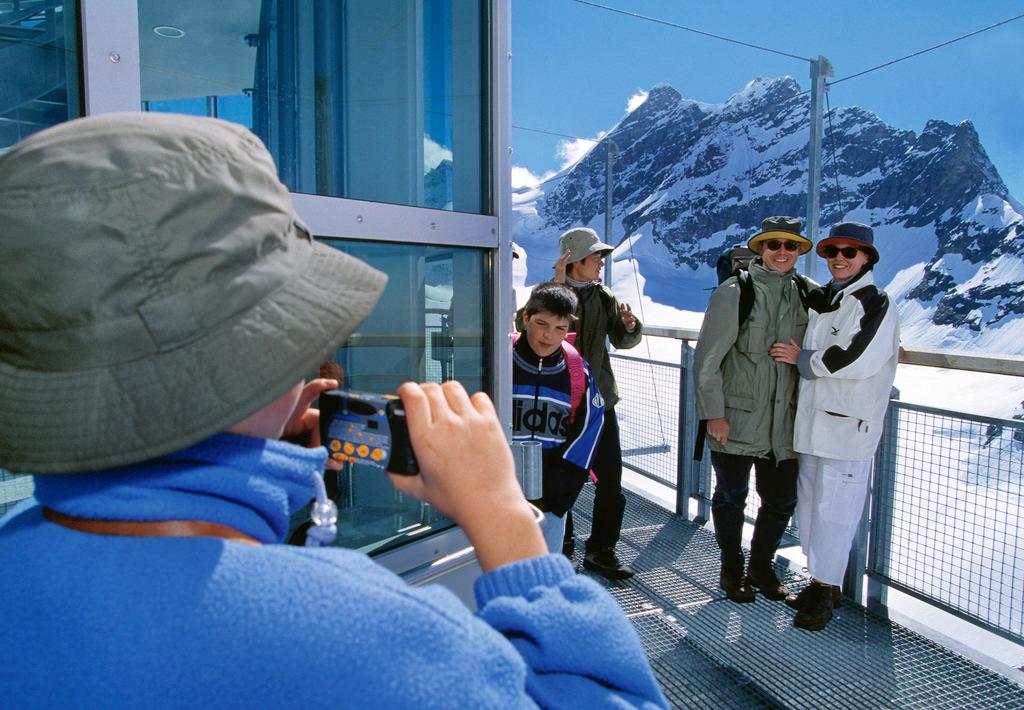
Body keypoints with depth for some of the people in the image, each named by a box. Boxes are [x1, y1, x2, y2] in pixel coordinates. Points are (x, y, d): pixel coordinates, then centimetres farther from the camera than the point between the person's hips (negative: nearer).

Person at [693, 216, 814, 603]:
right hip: (735, 420, -4)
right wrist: (713, 413, -12)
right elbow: (707, 359, -9)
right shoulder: (734, 292, -6)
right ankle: (731, 569, 32)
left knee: (782, 500, 12)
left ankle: (761, 567, 36)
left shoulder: (804, 294, 9)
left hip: (783, 422, 5)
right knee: (731, 498, 10)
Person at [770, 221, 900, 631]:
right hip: (811, 419, 7)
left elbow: (857, 362, -19)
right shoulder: (818, 299, 14)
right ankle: (821, 584, 27)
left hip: (849, 426, -7)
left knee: (833, 510, -2)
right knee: (810, 504, 13)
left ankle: (824, 592, 11)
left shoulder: (876, 304, -7)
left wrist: (800, 358, -9)